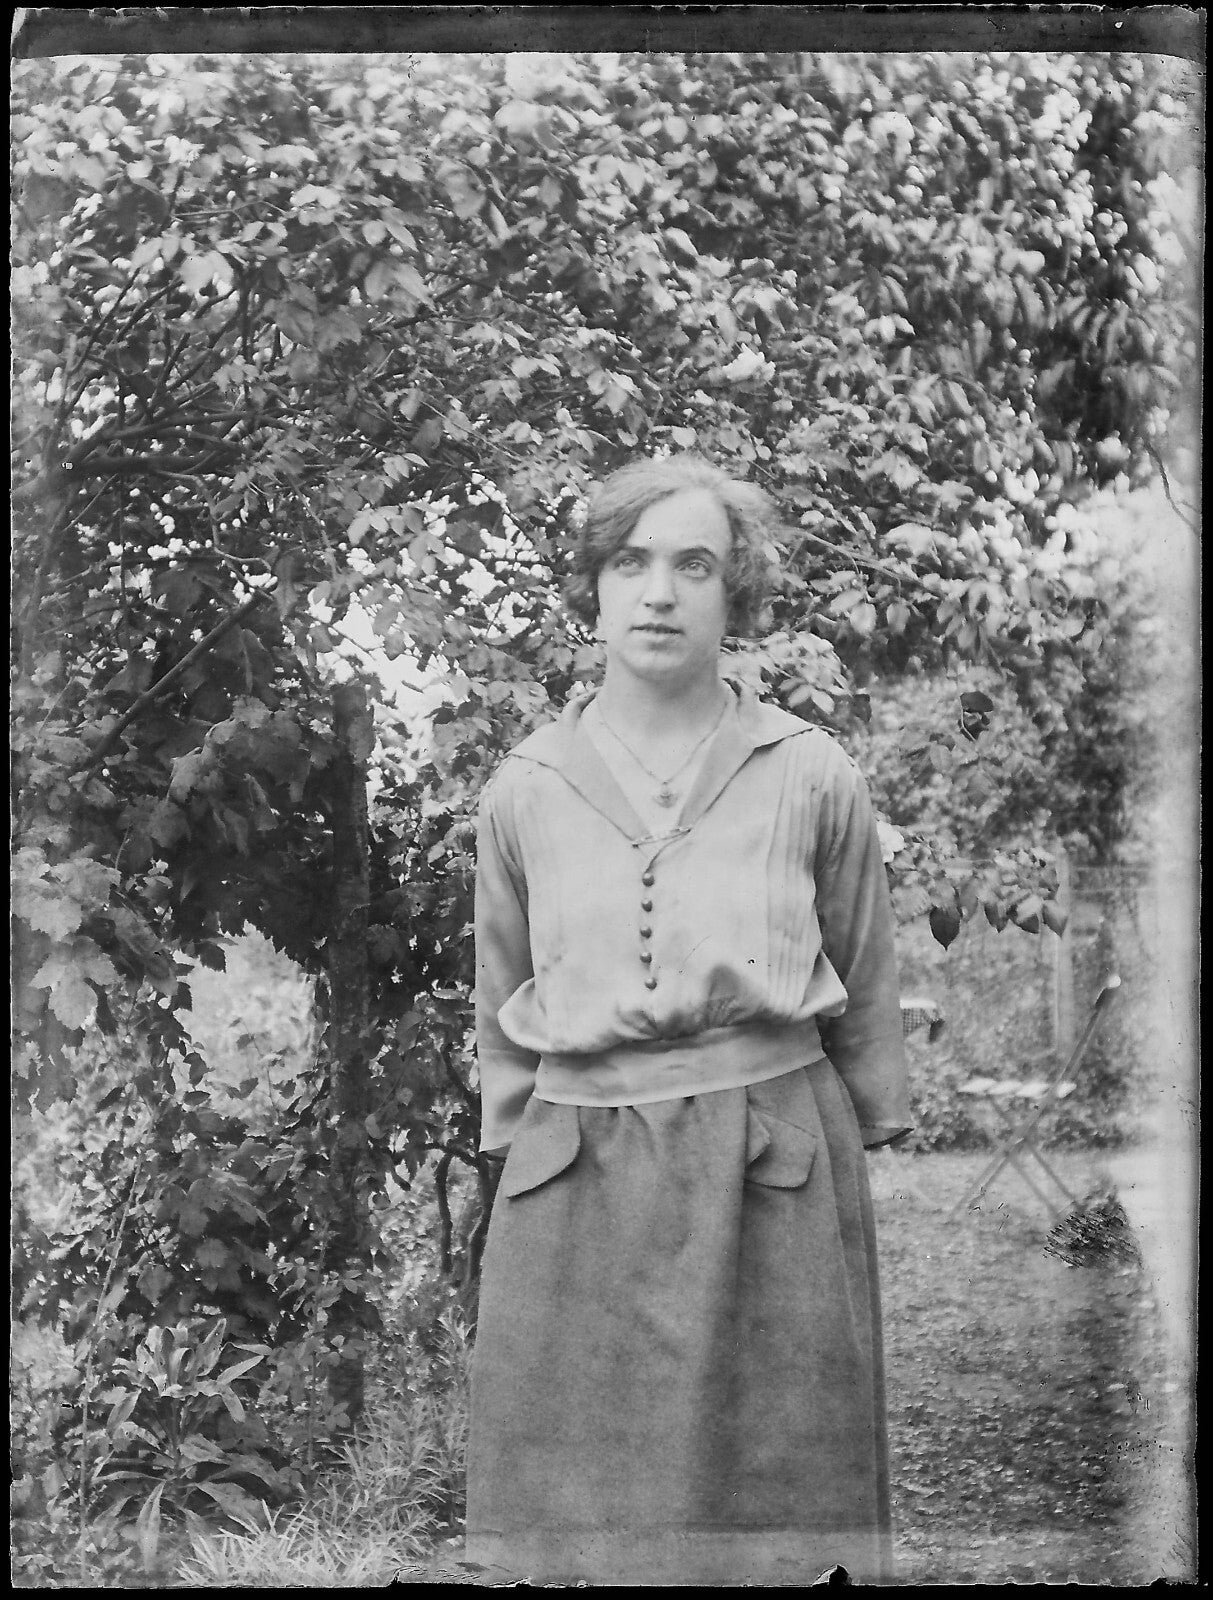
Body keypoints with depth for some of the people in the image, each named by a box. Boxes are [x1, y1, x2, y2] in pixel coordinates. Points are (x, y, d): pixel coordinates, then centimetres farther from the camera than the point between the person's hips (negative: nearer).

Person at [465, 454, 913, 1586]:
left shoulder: (812, 778, 0)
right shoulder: (523, 792, 4)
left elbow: (867, 993, 9)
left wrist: (865, 1141, 12)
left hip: (778, 1181, -1)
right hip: (575, 1187, 1)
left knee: (773, 1519, 7)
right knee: (575, 1529, 7)